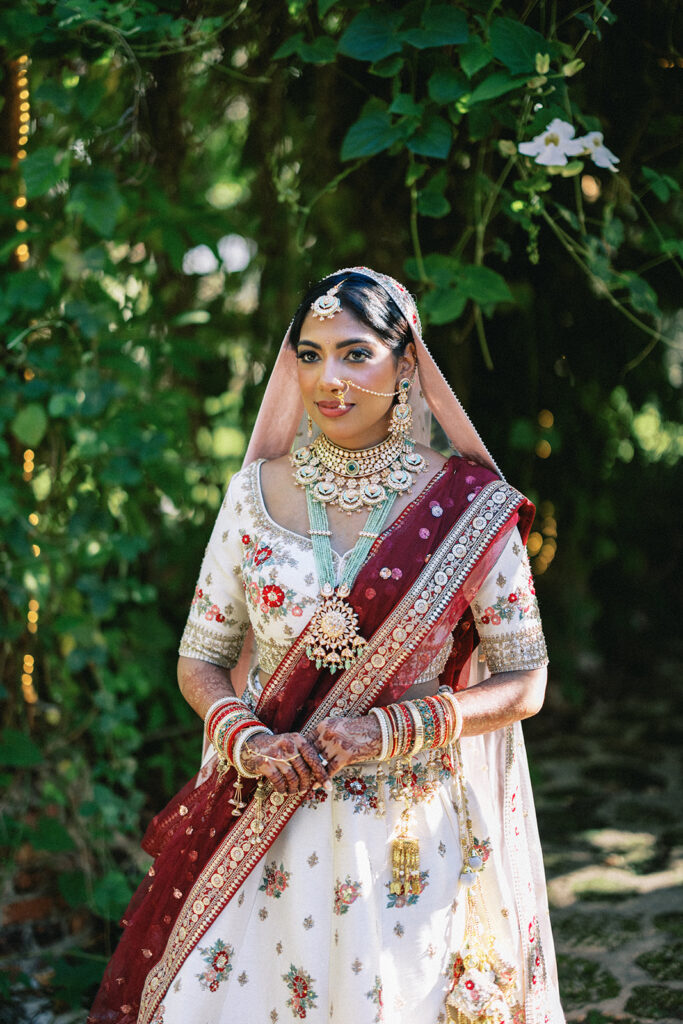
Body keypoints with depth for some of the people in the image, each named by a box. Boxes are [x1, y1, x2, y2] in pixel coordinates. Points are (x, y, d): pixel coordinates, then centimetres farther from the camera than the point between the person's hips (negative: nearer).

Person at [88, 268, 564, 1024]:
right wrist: (244, 741, -12)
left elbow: (524, 681, -2)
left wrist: (390, 731, -14)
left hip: (408, 829, -2)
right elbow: (200, 659, 8)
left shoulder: (466, 507, -7)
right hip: (261, 824, 2)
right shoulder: (257, 492, 1)